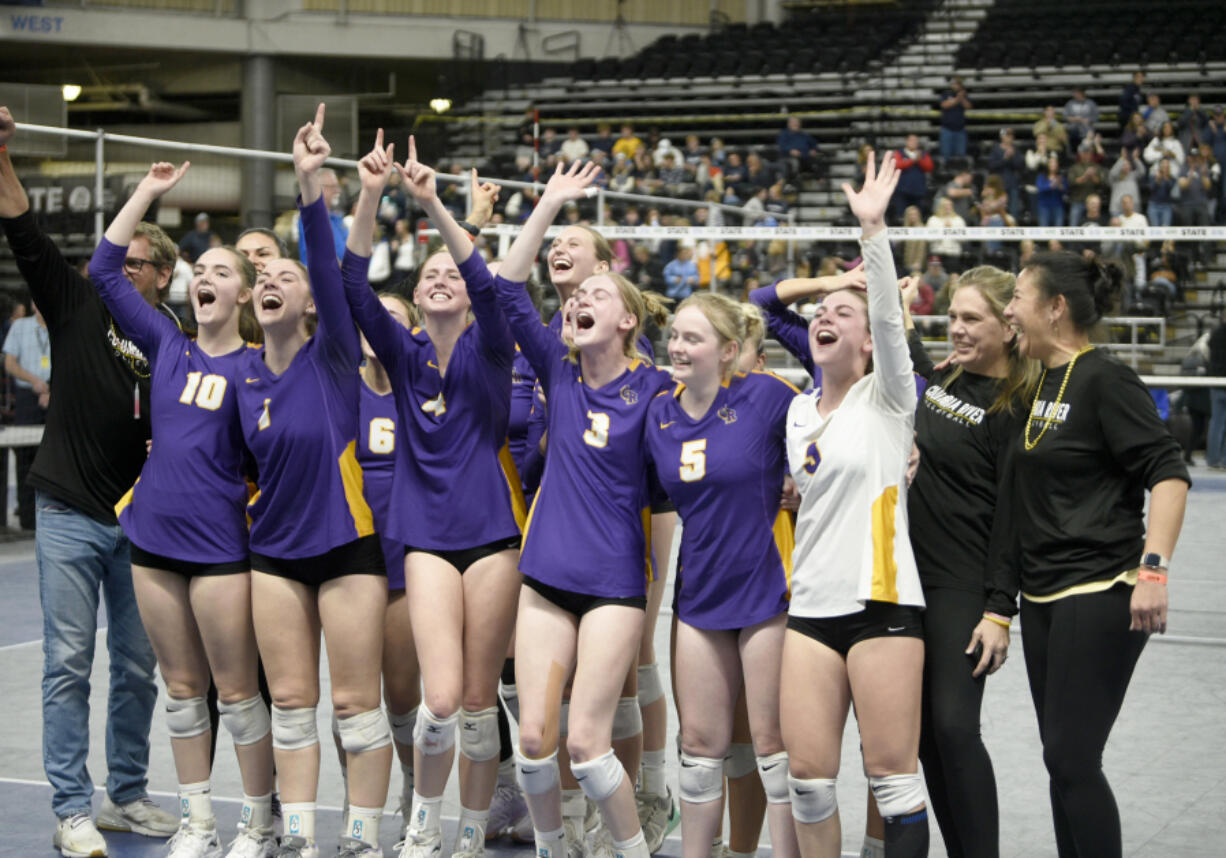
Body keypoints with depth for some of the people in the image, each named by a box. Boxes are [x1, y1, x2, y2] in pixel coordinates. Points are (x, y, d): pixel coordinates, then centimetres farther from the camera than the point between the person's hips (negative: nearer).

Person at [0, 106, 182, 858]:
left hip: (141, 521, 2)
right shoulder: (79, 305, 2)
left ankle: (127, 796, 22)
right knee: (68, 665, -1)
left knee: (138, 666, 8)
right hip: (70, 514, -2)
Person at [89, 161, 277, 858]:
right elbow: (106, 269, 6)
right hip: (154, 538, 4)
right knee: (181, 689, 11)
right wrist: (149, 192, 5)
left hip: (221, 544, -4)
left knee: (236, 690, 1)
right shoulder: (167, 347, 7)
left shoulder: (258, 367, -4)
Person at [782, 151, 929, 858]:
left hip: (883, 604, -5)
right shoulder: (798, 410, 15)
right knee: (808, 773, 1)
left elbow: (890, 315, -17)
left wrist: (874, 228, -25)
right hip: (812, 606, 5)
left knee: (894, 773, -5)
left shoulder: (886, 397, -1)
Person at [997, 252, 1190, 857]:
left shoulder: (1104, 380, -11)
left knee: (1071, 757, -8)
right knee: (1062, 758, 12)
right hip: (1044, 598, 9)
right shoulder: (1039, 384, 14)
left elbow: (1168, 475, -17)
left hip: (1099, 596, -9)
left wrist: (1153, 569, -27)